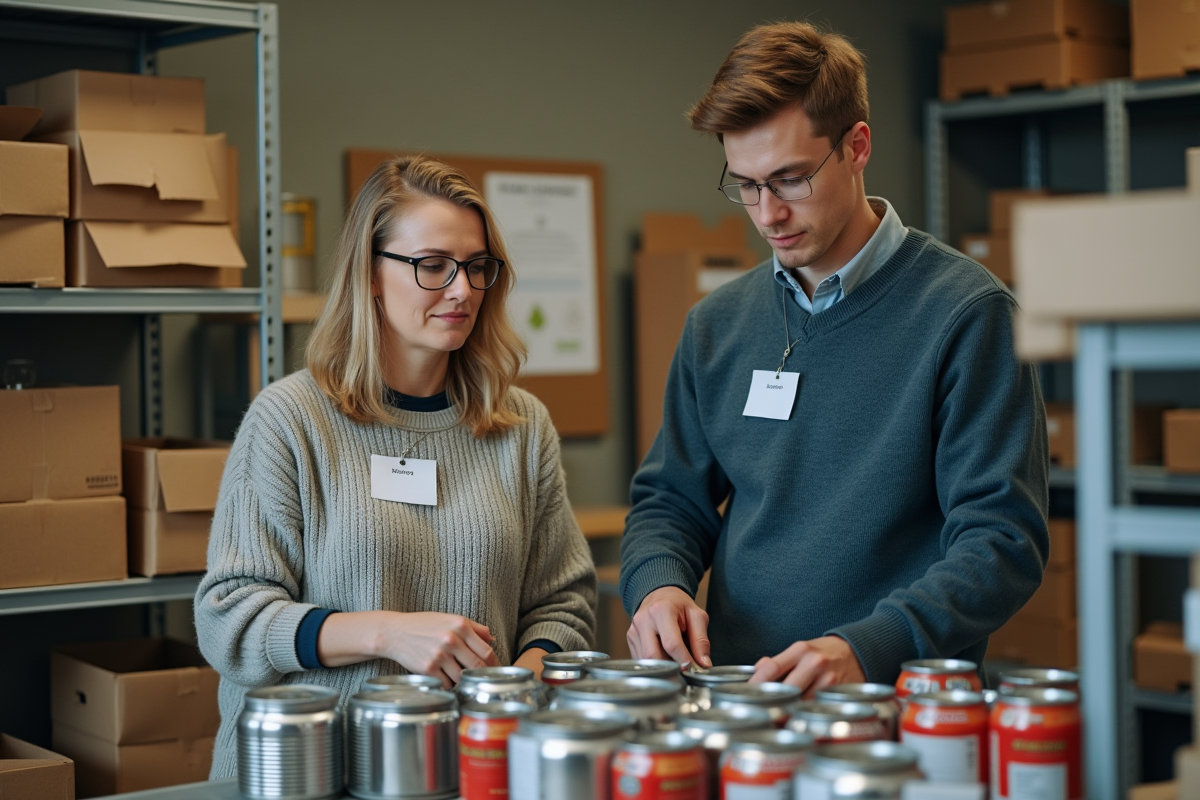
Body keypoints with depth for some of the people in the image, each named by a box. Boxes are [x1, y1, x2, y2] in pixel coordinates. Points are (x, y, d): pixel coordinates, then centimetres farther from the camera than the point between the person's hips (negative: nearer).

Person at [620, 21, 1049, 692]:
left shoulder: (967, 314, -4)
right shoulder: (718, 324, 13)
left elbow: (1004, 540, -8)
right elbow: (669, 501, 21)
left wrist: (865, 650, -21)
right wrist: (659, 584, -2)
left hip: (900, 710, -4)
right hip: (733, 700, 4)